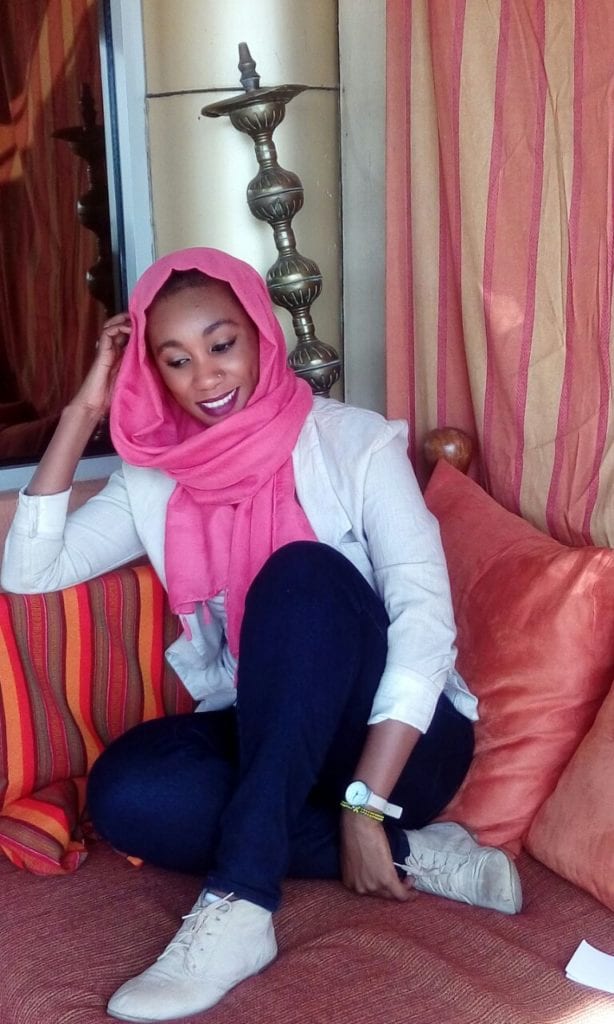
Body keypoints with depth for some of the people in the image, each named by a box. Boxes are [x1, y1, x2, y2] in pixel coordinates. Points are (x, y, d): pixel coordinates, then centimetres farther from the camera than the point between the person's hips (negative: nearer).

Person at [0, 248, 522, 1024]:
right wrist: (82, 414, -6)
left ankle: (239, 898, -34)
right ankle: (409, 853, -17)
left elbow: (425, 618, -19)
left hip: (395, 737, -4)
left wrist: (366, 804, -27)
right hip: (265, 740, 4)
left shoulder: (354, 442, -9)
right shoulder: (153, 480, 4)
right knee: (125, 794, -27)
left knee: (304, 571, -32)